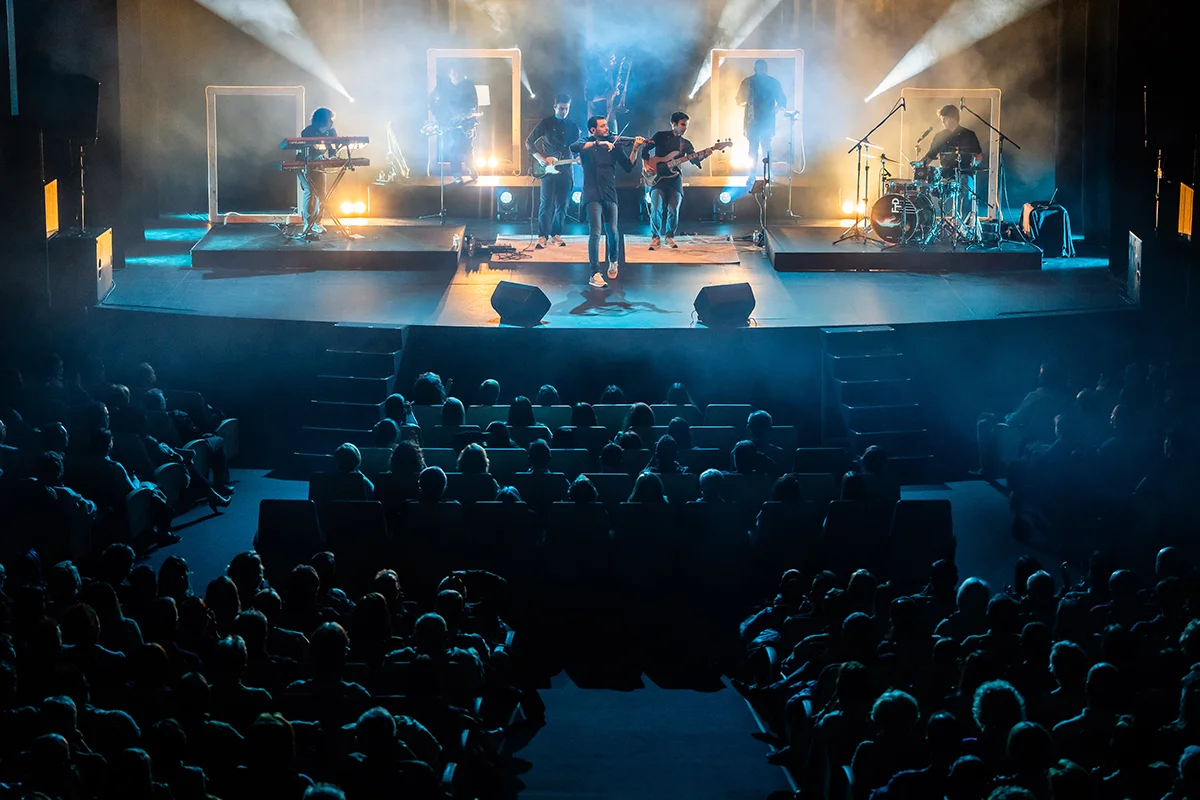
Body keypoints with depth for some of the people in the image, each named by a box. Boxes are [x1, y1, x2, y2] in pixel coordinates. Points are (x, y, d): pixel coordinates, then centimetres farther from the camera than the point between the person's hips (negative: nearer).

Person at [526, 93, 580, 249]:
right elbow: (529, 142, 0)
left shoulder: (573, 126, 11)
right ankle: (542, 237, -8)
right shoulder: (546, 123, 0)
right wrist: (540, 158, -11)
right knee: (547, 204, -9)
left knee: (562, 205, 5)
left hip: (565, 170, 4)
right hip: (548, 170, -4)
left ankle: (556, 234, 17)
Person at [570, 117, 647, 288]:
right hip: (592, 195, -3)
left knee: (612, 232, 3)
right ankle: (595, 275, -12)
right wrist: (598, 143, -26)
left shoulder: (613, 144, 9)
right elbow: (574, 148, -20)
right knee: (595, 233, -13)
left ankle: (613, 262, 34)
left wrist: (635, 149, -12)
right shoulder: (586, 143, 4)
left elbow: (628, 166, 4)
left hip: (609, 193, 3)